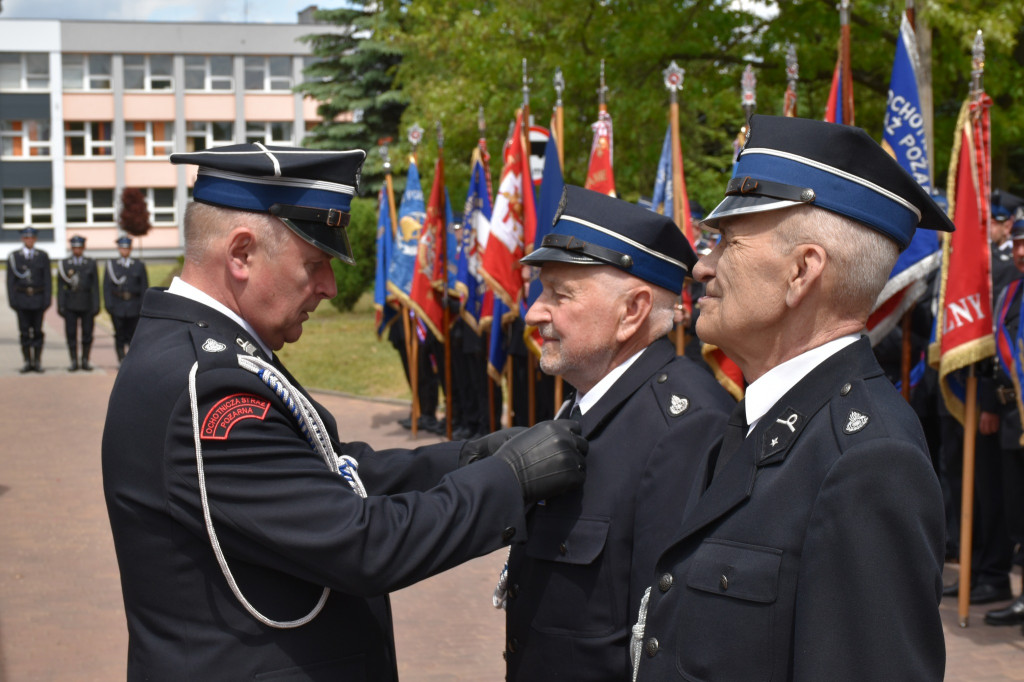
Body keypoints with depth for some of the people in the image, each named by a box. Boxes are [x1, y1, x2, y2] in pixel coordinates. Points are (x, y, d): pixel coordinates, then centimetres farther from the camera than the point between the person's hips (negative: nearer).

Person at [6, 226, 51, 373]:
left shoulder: (43, 256, 4)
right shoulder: (13, 256, 4)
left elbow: (47, 279, 3)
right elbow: (10, 279, 3)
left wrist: (47, 299, -4)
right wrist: (12, 300, -3)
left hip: (38, 299, 0)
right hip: (21, 299, 0)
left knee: (38, 331, 2)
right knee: (24, 331, 1)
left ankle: (38, 361, 8)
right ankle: (27, 362, 7)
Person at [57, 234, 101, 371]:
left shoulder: (91, 264, 7)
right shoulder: (64, 264, 6)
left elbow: (95, 286, 5)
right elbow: (60, 287, 5)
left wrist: (96, 305, -1)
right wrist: (60, 306, -2)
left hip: (87, 304, 0)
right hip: (70, 305, 0)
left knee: (87, 333, 1)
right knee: (71, 334, -1)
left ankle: (85, 361, 10)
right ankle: (74, 362, 6)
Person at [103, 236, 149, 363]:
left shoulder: (139, 265, 8)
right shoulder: (111, 265, 7)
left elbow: (144, 287, 7)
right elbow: (107, 287, 5)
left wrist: (143, 306, -1)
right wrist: (109, 304, -4)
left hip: (134, 306, 0)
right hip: (117, 306, 0)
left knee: (133, 333, -2)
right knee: (120, 334, -1)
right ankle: (121, 360, 5)